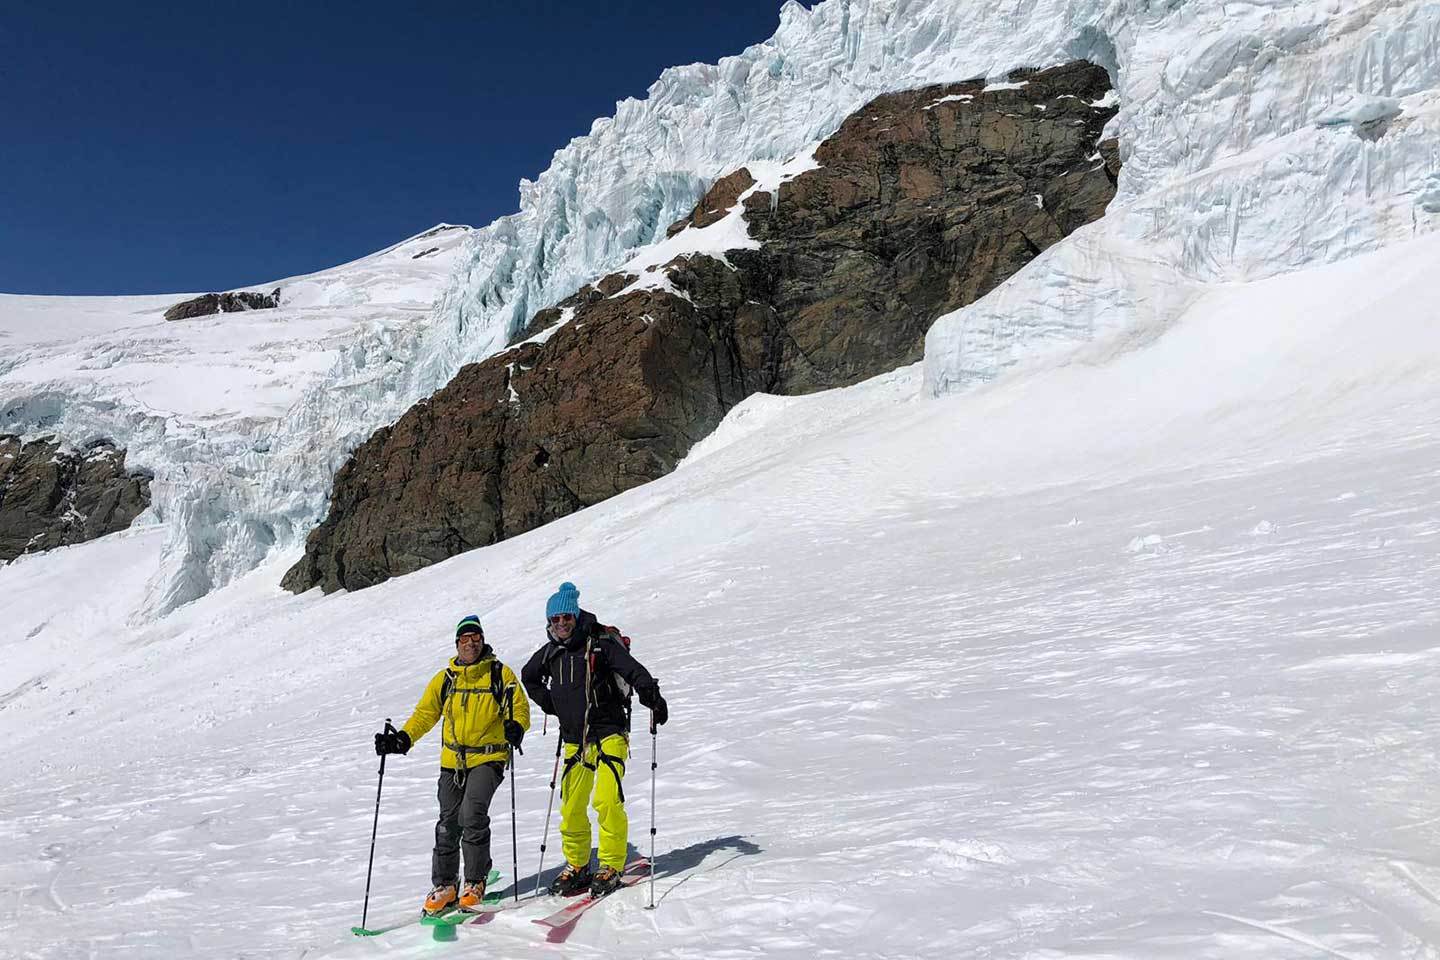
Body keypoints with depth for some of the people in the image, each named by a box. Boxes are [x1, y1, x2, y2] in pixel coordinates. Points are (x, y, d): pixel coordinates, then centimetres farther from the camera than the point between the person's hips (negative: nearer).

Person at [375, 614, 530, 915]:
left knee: (472, 816, -17)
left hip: (488, 758, -4)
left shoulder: (500, 673, 1)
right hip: (453, 760, 4)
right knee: (448, 823, 5)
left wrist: (515, 727, -23)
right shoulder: (445, 679, 10)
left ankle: (475, 882, -1)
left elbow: (520, 708, -1)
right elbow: (424, 714, 10)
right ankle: (444, 885, 19)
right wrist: (401, 739, -5)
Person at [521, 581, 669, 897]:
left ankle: (611, 866, -2)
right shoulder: (550, 653, 8)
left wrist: (652, 696, -37)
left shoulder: (601, 643, -8)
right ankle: (576, 867, 23)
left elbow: (633, 670, -20)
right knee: (571, 806, 7)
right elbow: (528, 676, 29)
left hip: (609, 734, -5)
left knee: (607, 800, -16)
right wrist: (550, 703, 16)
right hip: (574, 740, 6)